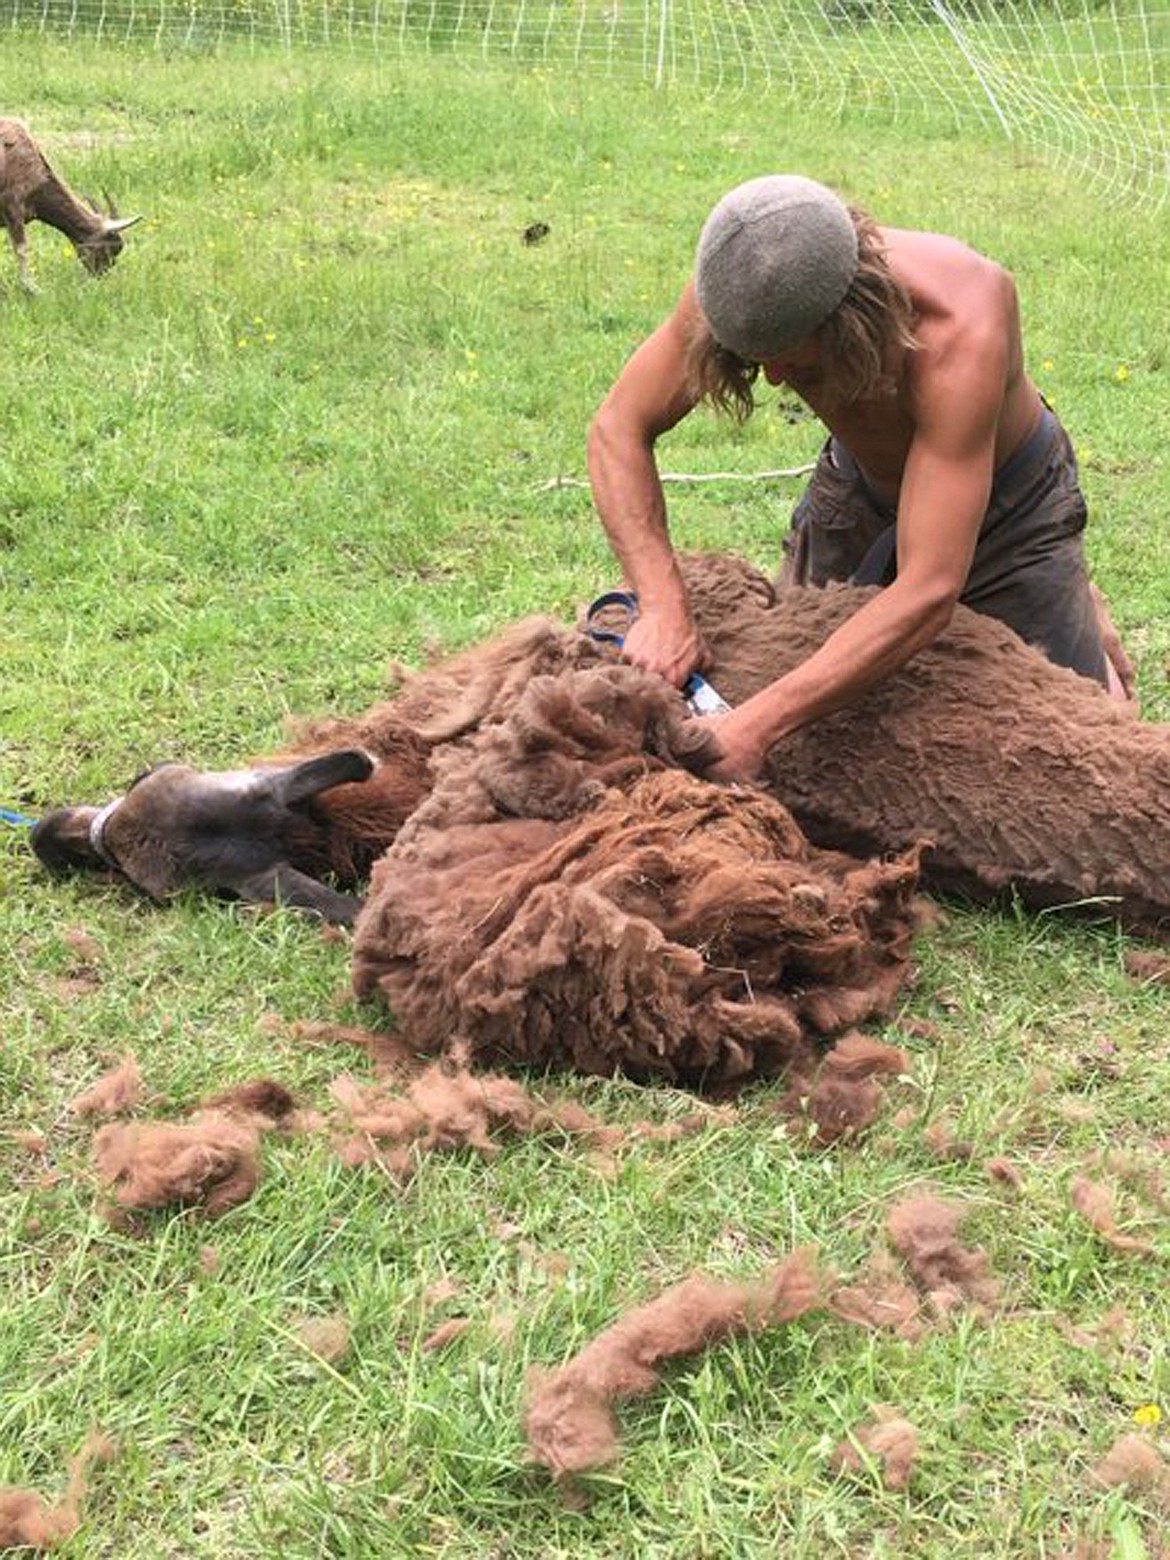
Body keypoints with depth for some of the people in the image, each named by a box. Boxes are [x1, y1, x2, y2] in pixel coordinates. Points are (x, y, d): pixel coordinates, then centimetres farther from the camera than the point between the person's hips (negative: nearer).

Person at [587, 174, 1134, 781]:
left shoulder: (961, 334, -43)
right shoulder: (746, 286, -31)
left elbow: (928, 593, -45)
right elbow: (617, 430, -21)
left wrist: (756, 725, -52)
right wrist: (662, 606, -37)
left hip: (1010, 502, -3)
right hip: (858, 488, 4)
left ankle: (1077, 611, 31)